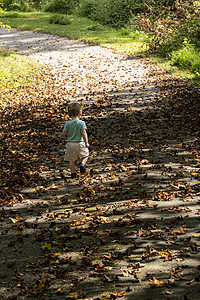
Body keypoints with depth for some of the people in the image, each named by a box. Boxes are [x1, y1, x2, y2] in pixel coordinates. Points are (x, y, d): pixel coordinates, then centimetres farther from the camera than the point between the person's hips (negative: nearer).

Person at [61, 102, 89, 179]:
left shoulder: (67, 123, -4)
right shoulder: (81, 123, -8)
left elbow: (63, 134, -6)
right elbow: (84, 133, -17)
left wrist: (64, 135, 17)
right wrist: (86, 142, -11)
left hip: (70, 144, 1)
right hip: (80, 143, -1)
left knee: (71, 160, 12)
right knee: (85, 155, 20)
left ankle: (73, 173, 7)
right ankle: (82, 164, -5)